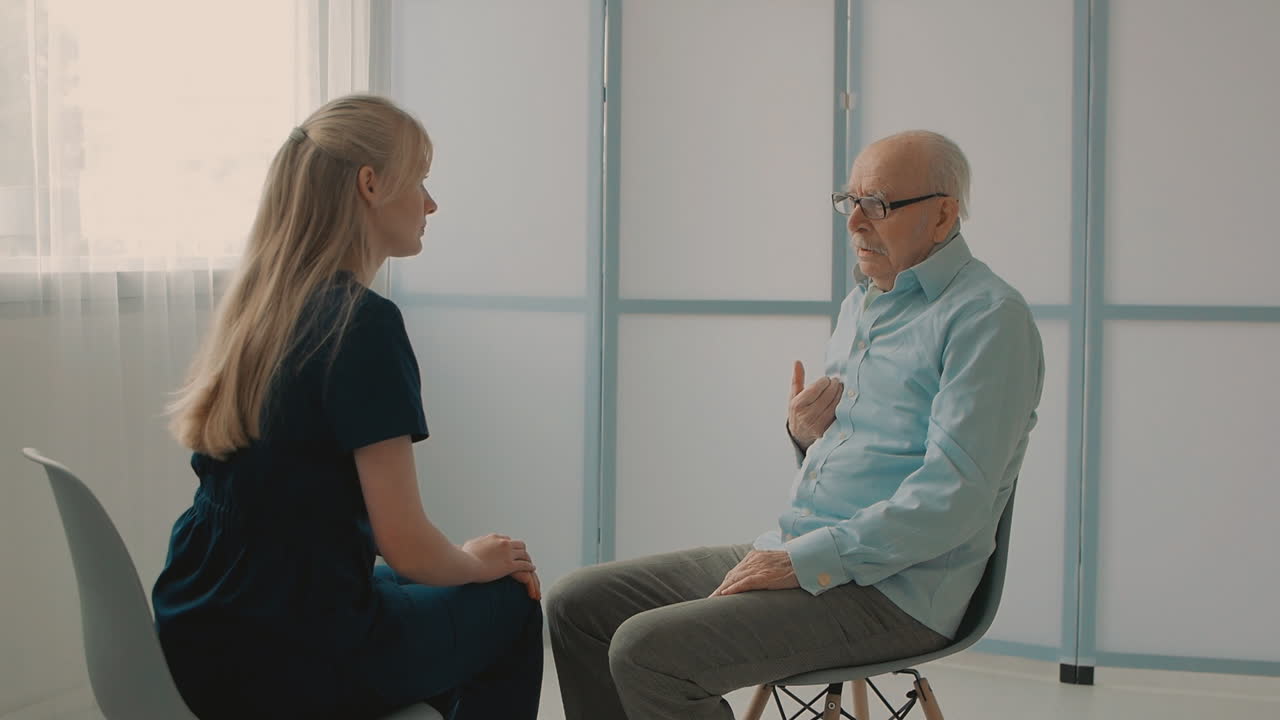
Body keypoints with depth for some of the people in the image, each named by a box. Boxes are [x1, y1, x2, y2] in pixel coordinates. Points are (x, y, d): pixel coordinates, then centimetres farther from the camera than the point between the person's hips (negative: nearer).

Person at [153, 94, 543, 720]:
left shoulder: (252, 309, 6)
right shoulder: (363, 323, -18)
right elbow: (405, 545, -18)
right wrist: (479, 562, 3)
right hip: (286, 668, -8)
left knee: (431, 597, 29)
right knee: (510, 605, 14)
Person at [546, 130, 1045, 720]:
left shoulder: (987, 316, -11)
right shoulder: (860, 303, 18)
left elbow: (953, 499, -20)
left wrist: (806, 561, -21)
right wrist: (804, 433, 3)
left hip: (889, 593, -9)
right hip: (793, 553, 9)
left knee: (647, 650, -24)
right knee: (577, 605, 2)